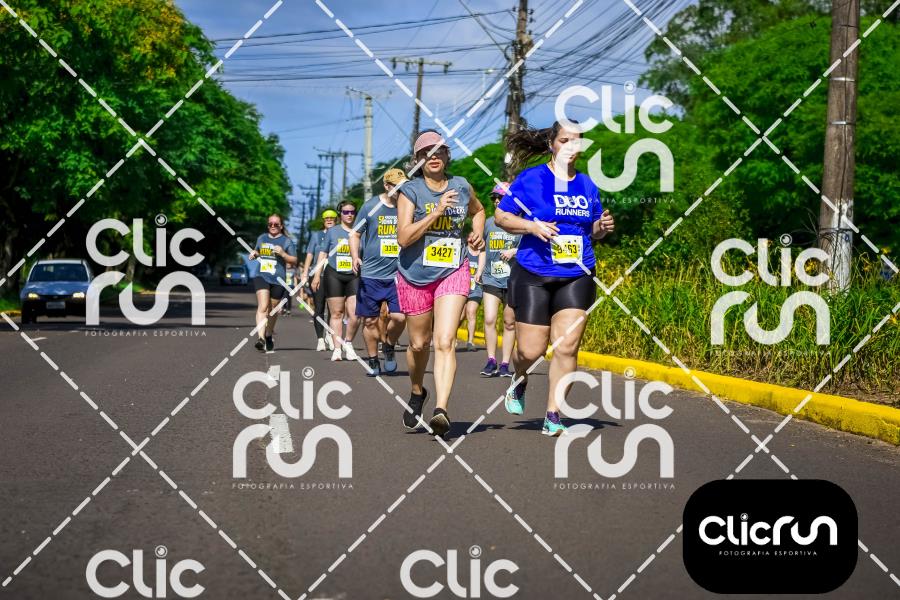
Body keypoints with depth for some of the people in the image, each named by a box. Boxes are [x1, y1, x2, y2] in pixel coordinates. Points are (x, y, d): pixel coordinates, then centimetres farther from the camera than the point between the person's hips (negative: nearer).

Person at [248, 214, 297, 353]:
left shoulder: (287, 241, 5)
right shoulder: (262, 238, 16)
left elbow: (294, 261, 2)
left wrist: (283, 254, -15)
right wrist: (254, 254, 10)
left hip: (277, 279, -1)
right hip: (261, 276, 1)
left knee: (272, 309, 10)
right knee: (262, 306, -18)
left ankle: (269, 336, 34)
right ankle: (261, 338, -29)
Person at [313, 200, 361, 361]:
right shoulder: (332, 232, 8)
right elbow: (323, 253, 10)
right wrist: (317, 275, 4)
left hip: (354, 276, 0)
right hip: (334, 275, 0)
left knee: (355, 314, -11)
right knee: (336, 313, 0)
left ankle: (348, 342, 12)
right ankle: (337, 348, 6)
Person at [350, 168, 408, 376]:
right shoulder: (371, 207, 1)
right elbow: (355, 234, 7)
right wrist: (355, 257, -9)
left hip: (398, 275, 1)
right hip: (370, 275, 0)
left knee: (399, 316, -13)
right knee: (370, 320, 5)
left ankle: (389, 346, 16)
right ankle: (373, 361, 22)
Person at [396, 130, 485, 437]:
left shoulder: (462, 187, 5)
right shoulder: (410, 191, -6)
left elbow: (478, 210, 28)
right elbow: (403, 237, -17)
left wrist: (478, 232, 8)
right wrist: (437, 211, -22)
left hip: (453, 274, 0)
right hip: (415, 276, 0)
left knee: (445, 342, -16)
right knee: (419, 343, 14)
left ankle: (441, 410, -26)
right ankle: (417, 393, 42)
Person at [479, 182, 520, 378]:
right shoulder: (488, 223, 10)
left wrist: (514, 251, -13)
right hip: (491, 279, 2)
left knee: (509, 323, 4)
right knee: (489, 320, -10)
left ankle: (505, 364, 10)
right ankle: (491, 361, -3)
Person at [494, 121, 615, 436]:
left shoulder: (587, 185, 11)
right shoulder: (530, 179, -1)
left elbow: (593, 229, 20)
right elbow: (501, 216, 0)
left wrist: (602, 226, -2)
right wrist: (531, 225, -16)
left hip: (576, 277, 3)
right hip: (533, 276, -3)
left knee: (567, 347, -8)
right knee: (531, 350, -1)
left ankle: (553, 415, 1)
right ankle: (520, 379, 35)